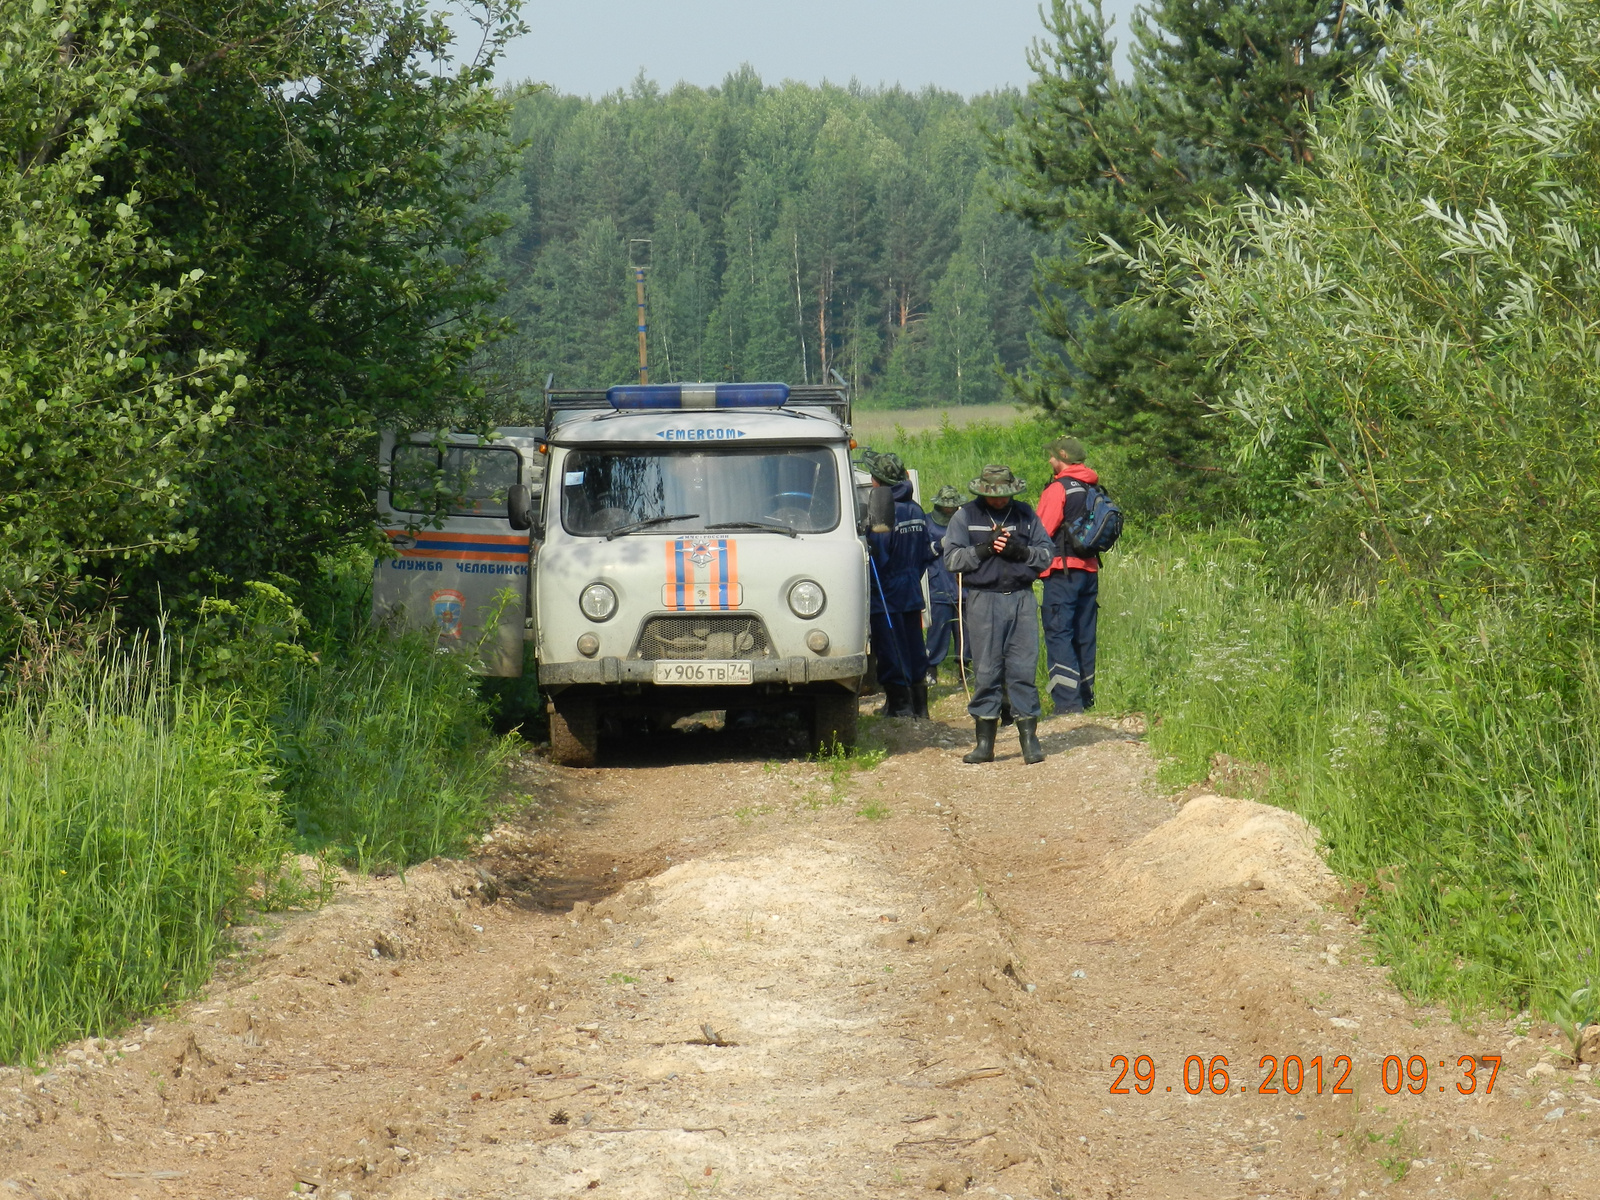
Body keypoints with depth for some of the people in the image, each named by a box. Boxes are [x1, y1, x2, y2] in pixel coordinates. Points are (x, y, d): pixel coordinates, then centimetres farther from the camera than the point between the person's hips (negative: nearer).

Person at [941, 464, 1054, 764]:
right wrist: (983, 550, -14)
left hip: (1022, 600, 1)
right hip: (983, 601, -1)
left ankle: (1029, 739, 2)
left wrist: (1021, 551, -10)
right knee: (986, 672, 0)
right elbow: (951, 558, -1)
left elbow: (1047, 553, 9)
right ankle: (985, 742, 5)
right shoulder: (966, 517, 6)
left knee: (1023, 669, -2)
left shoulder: (1025, 515, 11)